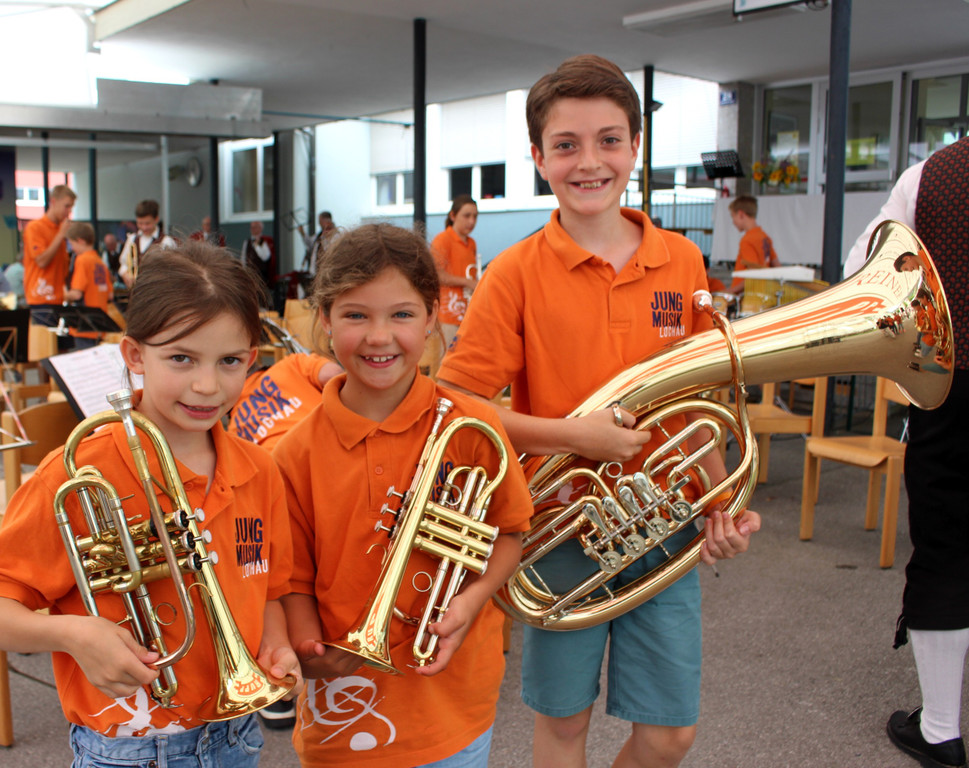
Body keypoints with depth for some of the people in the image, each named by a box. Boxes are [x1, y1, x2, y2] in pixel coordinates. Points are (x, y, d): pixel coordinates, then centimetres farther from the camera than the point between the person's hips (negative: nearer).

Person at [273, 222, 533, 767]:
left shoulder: (473, 427, -10)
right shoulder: (299, 453, -7)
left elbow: (508, 533, 0)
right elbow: (297, 578, 1)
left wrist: (472, 598, -16)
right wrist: (310, 649, -16)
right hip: (347, 701, 1)